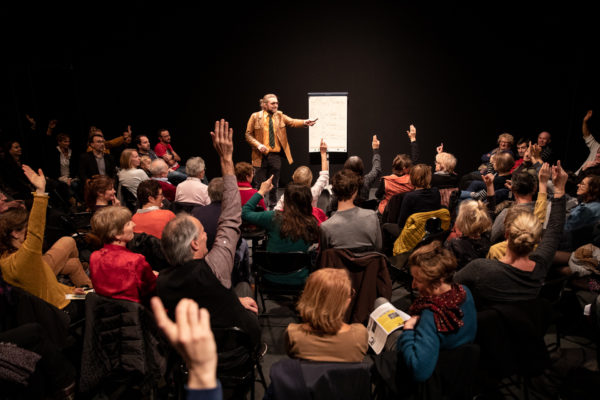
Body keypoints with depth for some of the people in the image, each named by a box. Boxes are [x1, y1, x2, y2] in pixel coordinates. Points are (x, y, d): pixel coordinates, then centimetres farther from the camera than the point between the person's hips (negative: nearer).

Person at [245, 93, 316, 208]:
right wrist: (258, 145, -16)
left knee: (274, 184, 13)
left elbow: (292, 122, -7)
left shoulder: (280, 115, 7)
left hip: (276, 155, 3)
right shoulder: (255, 116, -1)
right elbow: (248, 135, 0)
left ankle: (272, 206, 28)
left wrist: (304, 122, -26)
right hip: (261, 156, -3)